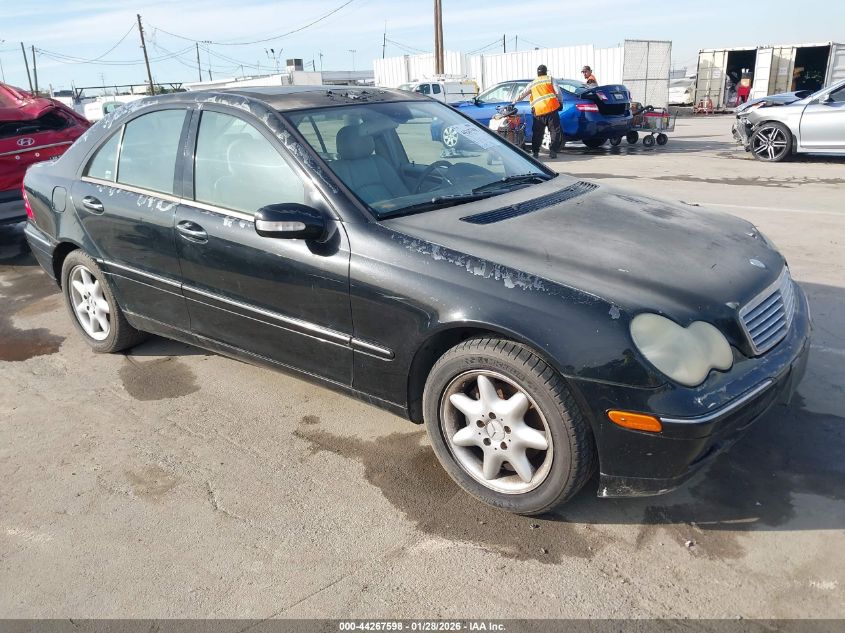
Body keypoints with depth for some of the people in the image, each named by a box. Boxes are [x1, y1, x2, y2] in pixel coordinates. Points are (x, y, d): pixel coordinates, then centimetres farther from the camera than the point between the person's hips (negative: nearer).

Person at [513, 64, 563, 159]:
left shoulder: (533, 84, 19)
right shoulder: (550, 79, 10)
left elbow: (522, 94, 22)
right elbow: (558, 92, 0)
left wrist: (513, 102, 31)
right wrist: (560, 101, 13)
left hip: (538, 111, 3)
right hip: (551, 108, -3)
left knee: (537, 133, 12)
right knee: (554, 131, 2)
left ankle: (535, 151, 12)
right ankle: (553, 152, -5)